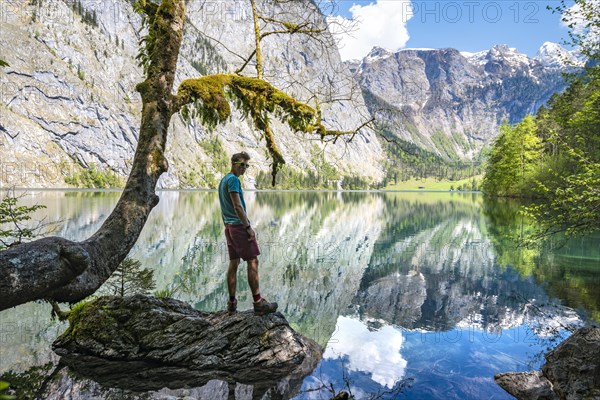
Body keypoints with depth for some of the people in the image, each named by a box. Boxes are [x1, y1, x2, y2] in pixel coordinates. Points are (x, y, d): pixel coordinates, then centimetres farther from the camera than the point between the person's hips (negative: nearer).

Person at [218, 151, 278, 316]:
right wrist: (248, 227, -17)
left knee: (233, 263, 10)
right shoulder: (233, 180, -11)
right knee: (253, 262, -7)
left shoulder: (223, 180, 18)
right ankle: (258, 303, -7)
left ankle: (232, 303, 14)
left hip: (229, 226, 10)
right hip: (239, 225, -10)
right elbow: (237, 206, -18)